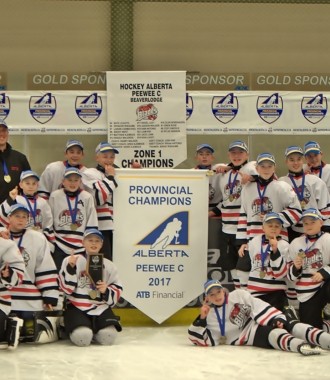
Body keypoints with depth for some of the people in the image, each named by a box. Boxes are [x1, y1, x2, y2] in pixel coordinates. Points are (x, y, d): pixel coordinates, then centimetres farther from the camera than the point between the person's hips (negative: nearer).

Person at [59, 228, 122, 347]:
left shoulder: (109, 265, 12)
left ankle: (94, 330, 12)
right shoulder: (71, 260, 1)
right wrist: (70, 268, -16)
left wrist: (106, 291, -9)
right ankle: (72, 329, 8)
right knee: (82, 337, -29)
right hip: (77, 307, -3)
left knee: (108, 337, -24)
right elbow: (67, 289, -3)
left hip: (101, 307, 3)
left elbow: (117, 291, 12)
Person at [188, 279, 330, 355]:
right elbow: (203, 340, 5)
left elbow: (259, 306, -1)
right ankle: (300, 345, -67)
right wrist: (201, 318, -7)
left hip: (262, 321, 3)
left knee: (290, 324, -26)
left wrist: (277, 318, -16)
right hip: (248, 336, -3)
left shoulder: (238, 295, 8)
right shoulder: (210, 316, 10)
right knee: (273, 333, -35)